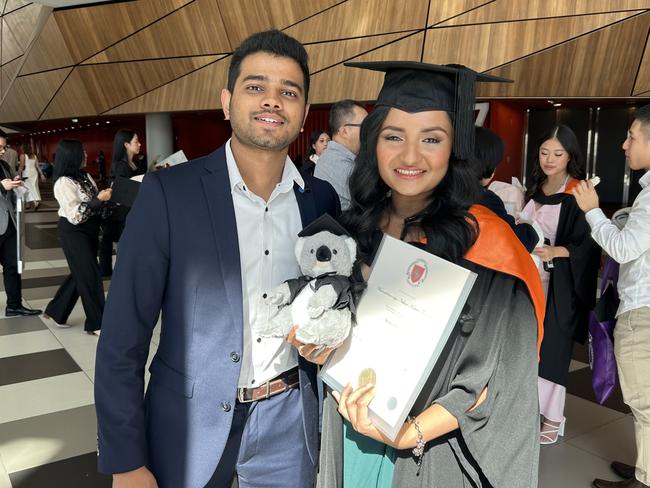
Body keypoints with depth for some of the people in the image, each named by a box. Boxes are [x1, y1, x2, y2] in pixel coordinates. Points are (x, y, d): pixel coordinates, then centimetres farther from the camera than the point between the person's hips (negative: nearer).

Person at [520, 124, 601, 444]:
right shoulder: (536, 188, 11)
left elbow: (587, 246, -12)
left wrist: (554, 252, -26)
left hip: (559, 284, -6)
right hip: (529, 277, 6)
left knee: (551, 348, -2)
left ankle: (553, 418, 12)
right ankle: (531, 408, 23)